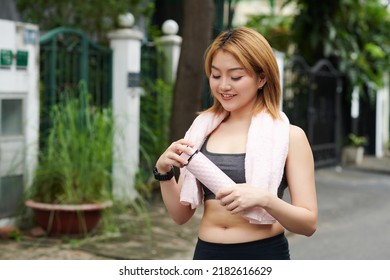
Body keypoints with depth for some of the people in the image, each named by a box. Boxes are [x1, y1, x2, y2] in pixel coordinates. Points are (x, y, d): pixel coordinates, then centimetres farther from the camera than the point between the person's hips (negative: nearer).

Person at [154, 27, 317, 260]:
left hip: (264, 257, -3)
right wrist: (164, 171, -11)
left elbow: (309, 223, -9)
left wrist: (265, 199, -25)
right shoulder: (203, 129, 2)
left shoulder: (288, 135, -8)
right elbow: (181, 215, 5)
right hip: (207, 254, 3)